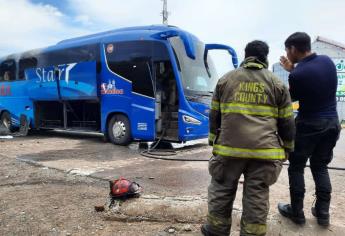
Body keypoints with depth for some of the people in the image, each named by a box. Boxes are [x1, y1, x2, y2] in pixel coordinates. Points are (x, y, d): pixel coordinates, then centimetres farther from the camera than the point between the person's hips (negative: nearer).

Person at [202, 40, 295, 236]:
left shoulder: (226, 79, 10)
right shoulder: (277, 83, 8)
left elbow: (215, 115, 13)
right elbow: (287, 122, 10)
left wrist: (213, 141, 22)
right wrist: (287, 149, 21)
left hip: (229, 147, 1)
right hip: (264, 150, 0)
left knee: (222, 190, 15)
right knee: (257, 196, 9)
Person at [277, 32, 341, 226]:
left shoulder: (297, 74, -22)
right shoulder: (327, 61, -1)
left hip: (309, 125, -6)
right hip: (332, 122, 7)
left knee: (296, 167, 10)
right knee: (320, 166, 19)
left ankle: (297, 212, 19)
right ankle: (323, 212, 24)